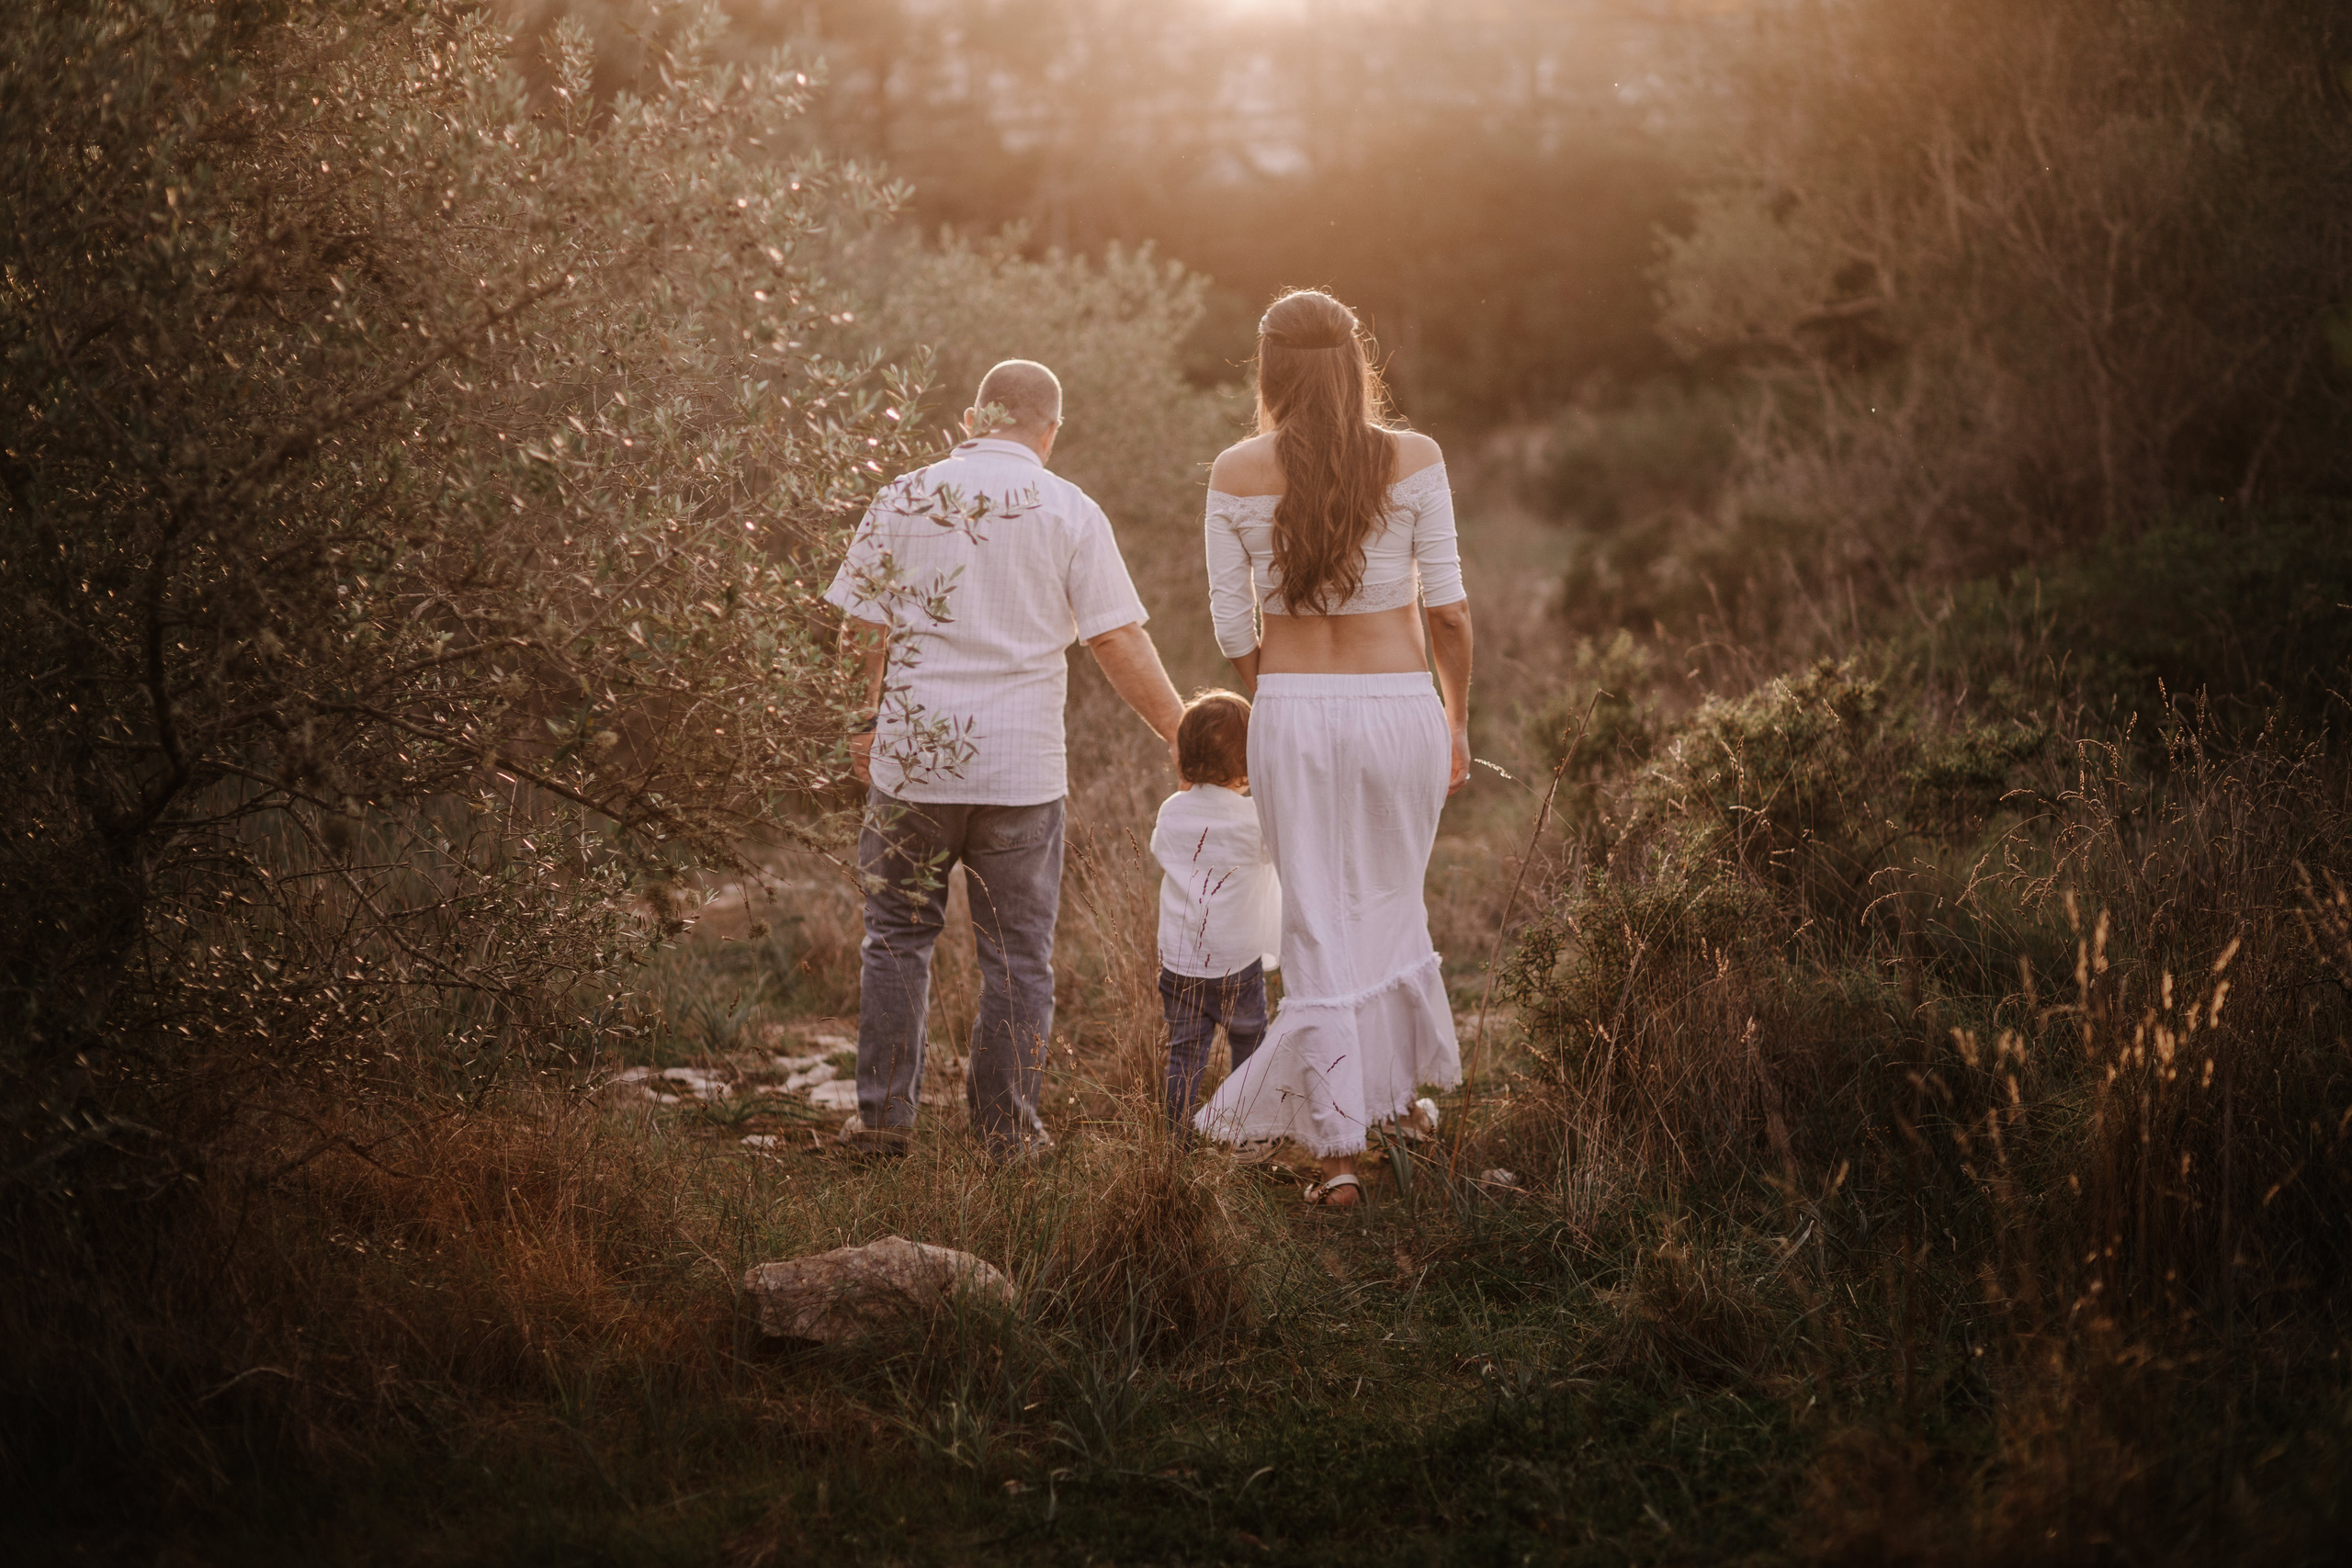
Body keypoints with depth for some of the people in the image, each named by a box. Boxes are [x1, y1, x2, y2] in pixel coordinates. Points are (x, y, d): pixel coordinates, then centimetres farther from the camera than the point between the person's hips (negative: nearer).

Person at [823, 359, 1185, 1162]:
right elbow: (1121, 646, -4)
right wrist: (1184, 734, 5)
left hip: (913, 755, 1)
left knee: (898, 933, 14)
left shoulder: (903, 498, 2)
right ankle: (1007, 1131, 12)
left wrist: (868, 722, 17)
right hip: (1022, 764, -1)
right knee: (1017, 952, 8)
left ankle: (884, 1114, 15)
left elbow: (861, 630, 4)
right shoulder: (1070, 512, -2)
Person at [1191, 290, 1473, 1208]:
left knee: (1318, 931, 5)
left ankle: (1339, 1150, 4)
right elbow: (1448, 607, -3)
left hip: (1290, 714, 0)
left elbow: (1232, 626, 1)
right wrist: (1458, 715, 10)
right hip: (1397, 703, 0)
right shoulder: (1413, 460, -4)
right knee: (1391, 907, 21)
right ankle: (1406, 1086, 32)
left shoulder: (1237, 474, -2)